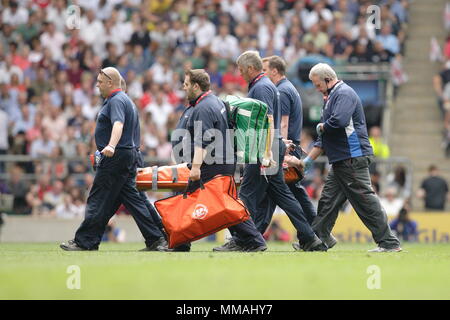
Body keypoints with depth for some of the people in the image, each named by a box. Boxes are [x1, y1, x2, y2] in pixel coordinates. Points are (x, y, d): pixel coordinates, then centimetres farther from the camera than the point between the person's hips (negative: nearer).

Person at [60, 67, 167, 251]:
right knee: (131, 198, 9)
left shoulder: (116, 100, -12)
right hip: (129, 154, 11)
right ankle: (155, 238, 5)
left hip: (115, 158, -11)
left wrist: (111, 146, -46)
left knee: (98, 201, -7)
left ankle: (85, 242, -5)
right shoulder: (125, 100, 21)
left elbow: (118, 124, -30)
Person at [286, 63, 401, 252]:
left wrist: (321, 127, -9)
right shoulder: (331, 97, 22)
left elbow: (339, 120, -30)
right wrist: (307, 162, 23)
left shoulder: (344, 93, -10)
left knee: (365, 199, -9)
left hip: (353, 158, -10)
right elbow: (323, 138, 26)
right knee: (328, 200, 13)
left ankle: (389, 242, -7)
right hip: (340, 162, 10)